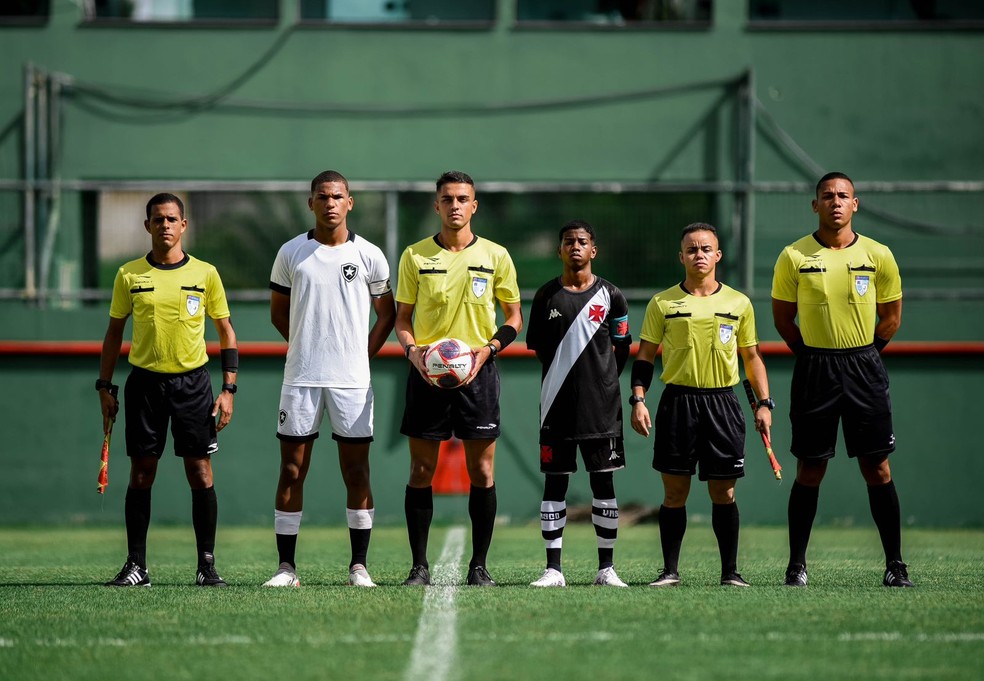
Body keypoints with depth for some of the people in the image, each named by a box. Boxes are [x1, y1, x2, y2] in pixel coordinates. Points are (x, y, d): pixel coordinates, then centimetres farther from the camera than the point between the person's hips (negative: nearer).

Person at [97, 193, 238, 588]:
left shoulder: (205, 274, 2)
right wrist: (105, 388, 6)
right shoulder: (129, 275, 4)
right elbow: (114, 333, 12)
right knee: (141, 474, 1)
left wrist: (228, 389, 0)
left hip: (193, 381, -1)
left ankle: (207, 565, 3)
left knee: (200, 473, -3)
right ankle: (136, 566, 6)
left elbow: (226, 332, 7)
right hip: (144, 381, 1)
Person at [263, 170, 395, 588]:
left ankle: (359, 566, 5)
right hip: (300, 378, 1)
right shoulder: (291, 253, 5)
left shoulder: (369, 256, 3)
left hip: (352, 380, -1)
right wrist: (307, 346, 8)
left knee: (356, 472, 0)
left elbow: (387, 314, 13)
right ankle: (286, 566, 3)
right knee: (291, 471, 0)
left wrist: (363, 354, 5)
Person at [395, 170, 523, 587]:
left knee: (481, 471, -1)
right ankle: (419, 566, 6)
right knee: (421, 471, 0)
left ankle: (479, 566, 8)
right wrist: (412, 350, -10)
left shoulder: (495, 256, 3)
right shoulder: (415, 256, 4)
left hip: (477, 373, 0)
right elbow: (402, 317, 10)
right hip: (427, 372, 0)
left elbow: (514, 316, 9)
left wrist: (488, 349, -8)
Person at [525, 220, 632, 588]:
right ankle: (553, 568, 3)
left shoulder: (610, 295, 4)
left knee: (603, 481, 1)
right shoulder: (547, 296, 5)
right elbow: (537, 345, 11)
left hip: (600, 405, 0)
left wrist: (602, 382, 5)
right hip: (557, 403, 0)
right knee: (554, 481, 0)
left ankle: (606, 568, 7)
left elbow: (621, 348, 9)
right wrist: (567, 374, 10)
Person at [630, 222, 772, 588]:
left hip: (722, 402, 1)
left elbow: (752, 357, 14)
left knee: (724, 492, 1)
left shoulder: (738, 303, 9)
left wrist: (764, 404, 7)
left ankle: (730, 571, 7)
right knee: (674, 491, 0)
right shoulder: (663, 303, 5)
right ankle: (670, 570, 5)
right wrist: (638, 400, -3)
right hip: (678, 400, -1)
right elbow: (645, 355, 7)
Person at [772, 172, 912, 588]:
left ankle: (895, 564, 4)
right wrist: (813, 356, 3)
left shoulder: (878, 256, 2)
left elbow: (891, 317, 12)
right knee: (809, 470, 1)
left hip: (864, 367, 1)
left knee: (877, 468, 0)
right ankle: (797, 564, 7)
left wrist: (862, 354, 6)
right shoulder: (794, 257, -1)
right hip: (813, 370, -1)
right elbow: (782, 318, 7)